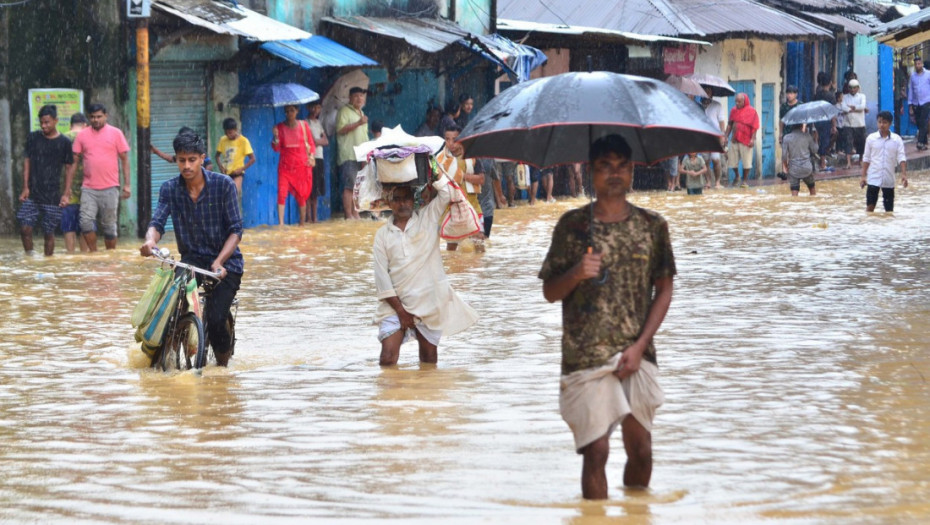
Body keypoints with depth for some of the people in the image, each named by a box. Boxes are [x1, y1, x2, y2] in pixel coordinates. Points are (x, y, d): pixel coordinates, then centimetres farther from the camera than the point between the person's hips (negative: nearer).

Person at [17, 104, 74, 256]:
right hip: (32, 194, 2)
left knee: (49, 232, 1)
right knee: (25, 228, -8)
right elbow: (27, 162, 9)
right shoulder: (33, 138, 5)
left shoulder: (64, 142, -1)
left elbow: (69, 168, 4)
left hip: (52, 196, -2)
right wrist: (25, 187, 1)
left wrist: (66, 194, -2)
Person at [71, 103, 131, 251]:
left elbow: (125, 159, 5)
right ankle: (93, 253, 1)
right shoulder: (82, 136, 7)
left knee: (109, 225, 4)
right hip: (89, 188, 1)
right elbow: (74, 160, 10)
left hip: (110, 188, -1)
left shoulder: (115, 133, 4)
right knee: (86, 221, -12)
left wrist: (127, 184, -1)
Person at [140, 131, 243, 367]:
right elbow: (157, 221, -11)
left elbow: (236, 230, -10)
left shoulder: (224, 185, -8)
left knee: (215, 320, -21)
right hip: (192, 259, 3)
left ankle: (223, 363, 7)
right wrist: (150, 241, -36)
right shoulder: (169, 189, 0)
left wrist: (219, 262, -26)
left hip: (226, 262, -3)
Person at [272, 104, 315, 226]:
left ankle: (301, 224, 17)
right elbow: (277, 148, 0)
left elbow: (311, 144, 8)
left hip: (302, 165, 1)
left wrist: (311, 156, -9)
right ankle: (281, 223, -19)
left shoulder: (303, 125, 4)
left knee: (301, 196, 5)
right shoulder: (280, 127, 3)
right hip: (285, 165, 0)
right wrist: (275, 137, -17)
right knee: (282, 193, -16)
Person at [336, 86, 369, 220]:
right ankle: (349, 216, -13)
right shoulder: (344, 111, -3)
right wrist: (358, 123, -21)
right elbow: (340, 130, -16)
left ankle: (355, 214, 9)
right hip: (348, 155, -8)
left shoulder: (360, 112, 24)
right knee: (349, 186, -12)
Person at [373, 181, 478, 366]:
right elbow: (381, 276, 0)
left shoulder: (428, 218, 8)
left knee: (429, 360, 4)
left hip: (429, 302, 0)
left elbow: (447, 192, -4)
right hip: (395, 303, 0)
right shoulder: (383, 234, 6)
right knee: (387, 357, -12)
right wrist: (400, 310, -7)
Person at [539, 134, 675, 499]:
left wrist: (639, 346, -4)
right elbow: (550, 292, 5)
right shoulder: (572, 225, 0)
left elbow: (664, 290, 7)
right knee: (596, 449, -6)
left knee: (640, 449, 6)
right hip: (586, 356, -2)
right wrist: (576, 274, -18)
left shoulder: (653, 226, 5)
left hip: (637, 355, 2)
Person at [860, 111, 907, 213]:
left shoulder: (897, 139, -1)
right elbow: (866, 159, 5)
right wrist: (863, 176, 2)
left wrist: (904, 174, -18)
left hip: (889, 180, 1)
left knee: (889, 209, 6)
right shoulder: (871, 138, 0)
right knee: (870, 206, -5)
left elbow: (901, 158, -5)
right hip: (873, 178, -1)